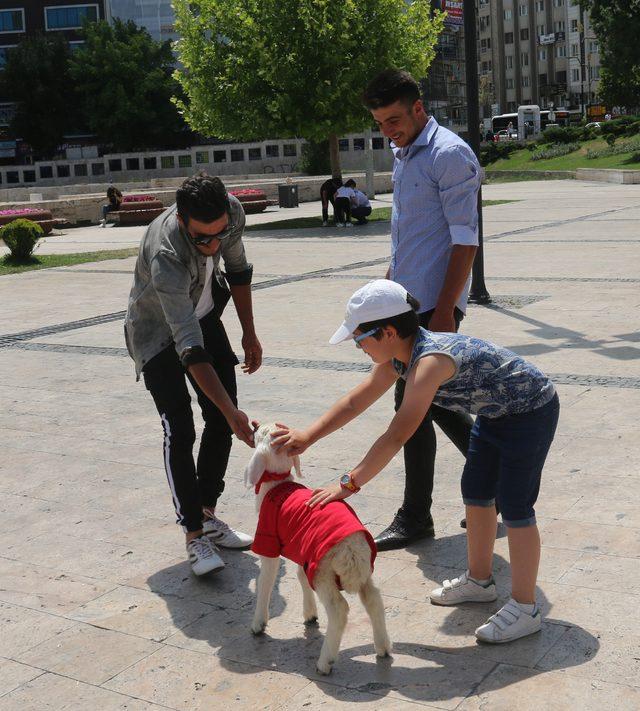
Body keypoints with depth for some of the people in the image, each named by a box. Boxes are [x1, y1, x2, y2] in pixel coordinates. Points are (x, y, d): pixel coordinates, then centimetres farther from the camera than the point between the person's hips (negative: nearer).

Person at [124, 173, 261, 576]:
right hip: (159, 332, -6)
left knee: (222, 419, 3)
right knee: (180, 429, -16)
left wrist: (249, 334, 2)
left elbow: (237, 269, -1)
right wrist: (232, 412, -48)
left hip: (204, 315, 6)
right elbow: (190, 347, -44)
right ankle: (195, 535, -9)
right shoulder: (166, 255, -41)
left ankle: (208, 516, 16)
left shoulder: (233, 212, -23)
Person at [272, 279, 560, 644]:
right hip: (496, 412, 10)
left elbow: (397, 436, -37)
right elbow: (356, 401, 2)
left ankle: (525, 609, 7)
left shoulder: (430, 360, -36)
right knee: (476, 492, 16)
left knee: (515, 506, -5)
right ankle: (479, 580, 33)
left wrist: (349, 484, -34)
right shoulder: (399, 356, -8)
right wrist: (307, 436, -3)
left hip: (531, 410, -9)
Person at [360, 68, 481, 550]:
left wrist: (444, 311, -21)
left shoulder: (449, 155, -12)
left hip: (434, 305, -9)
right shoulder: (402, 155, 16)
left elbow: (465, 241, -17)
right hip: (408, 302, 9)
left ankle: (415, 518, 12)